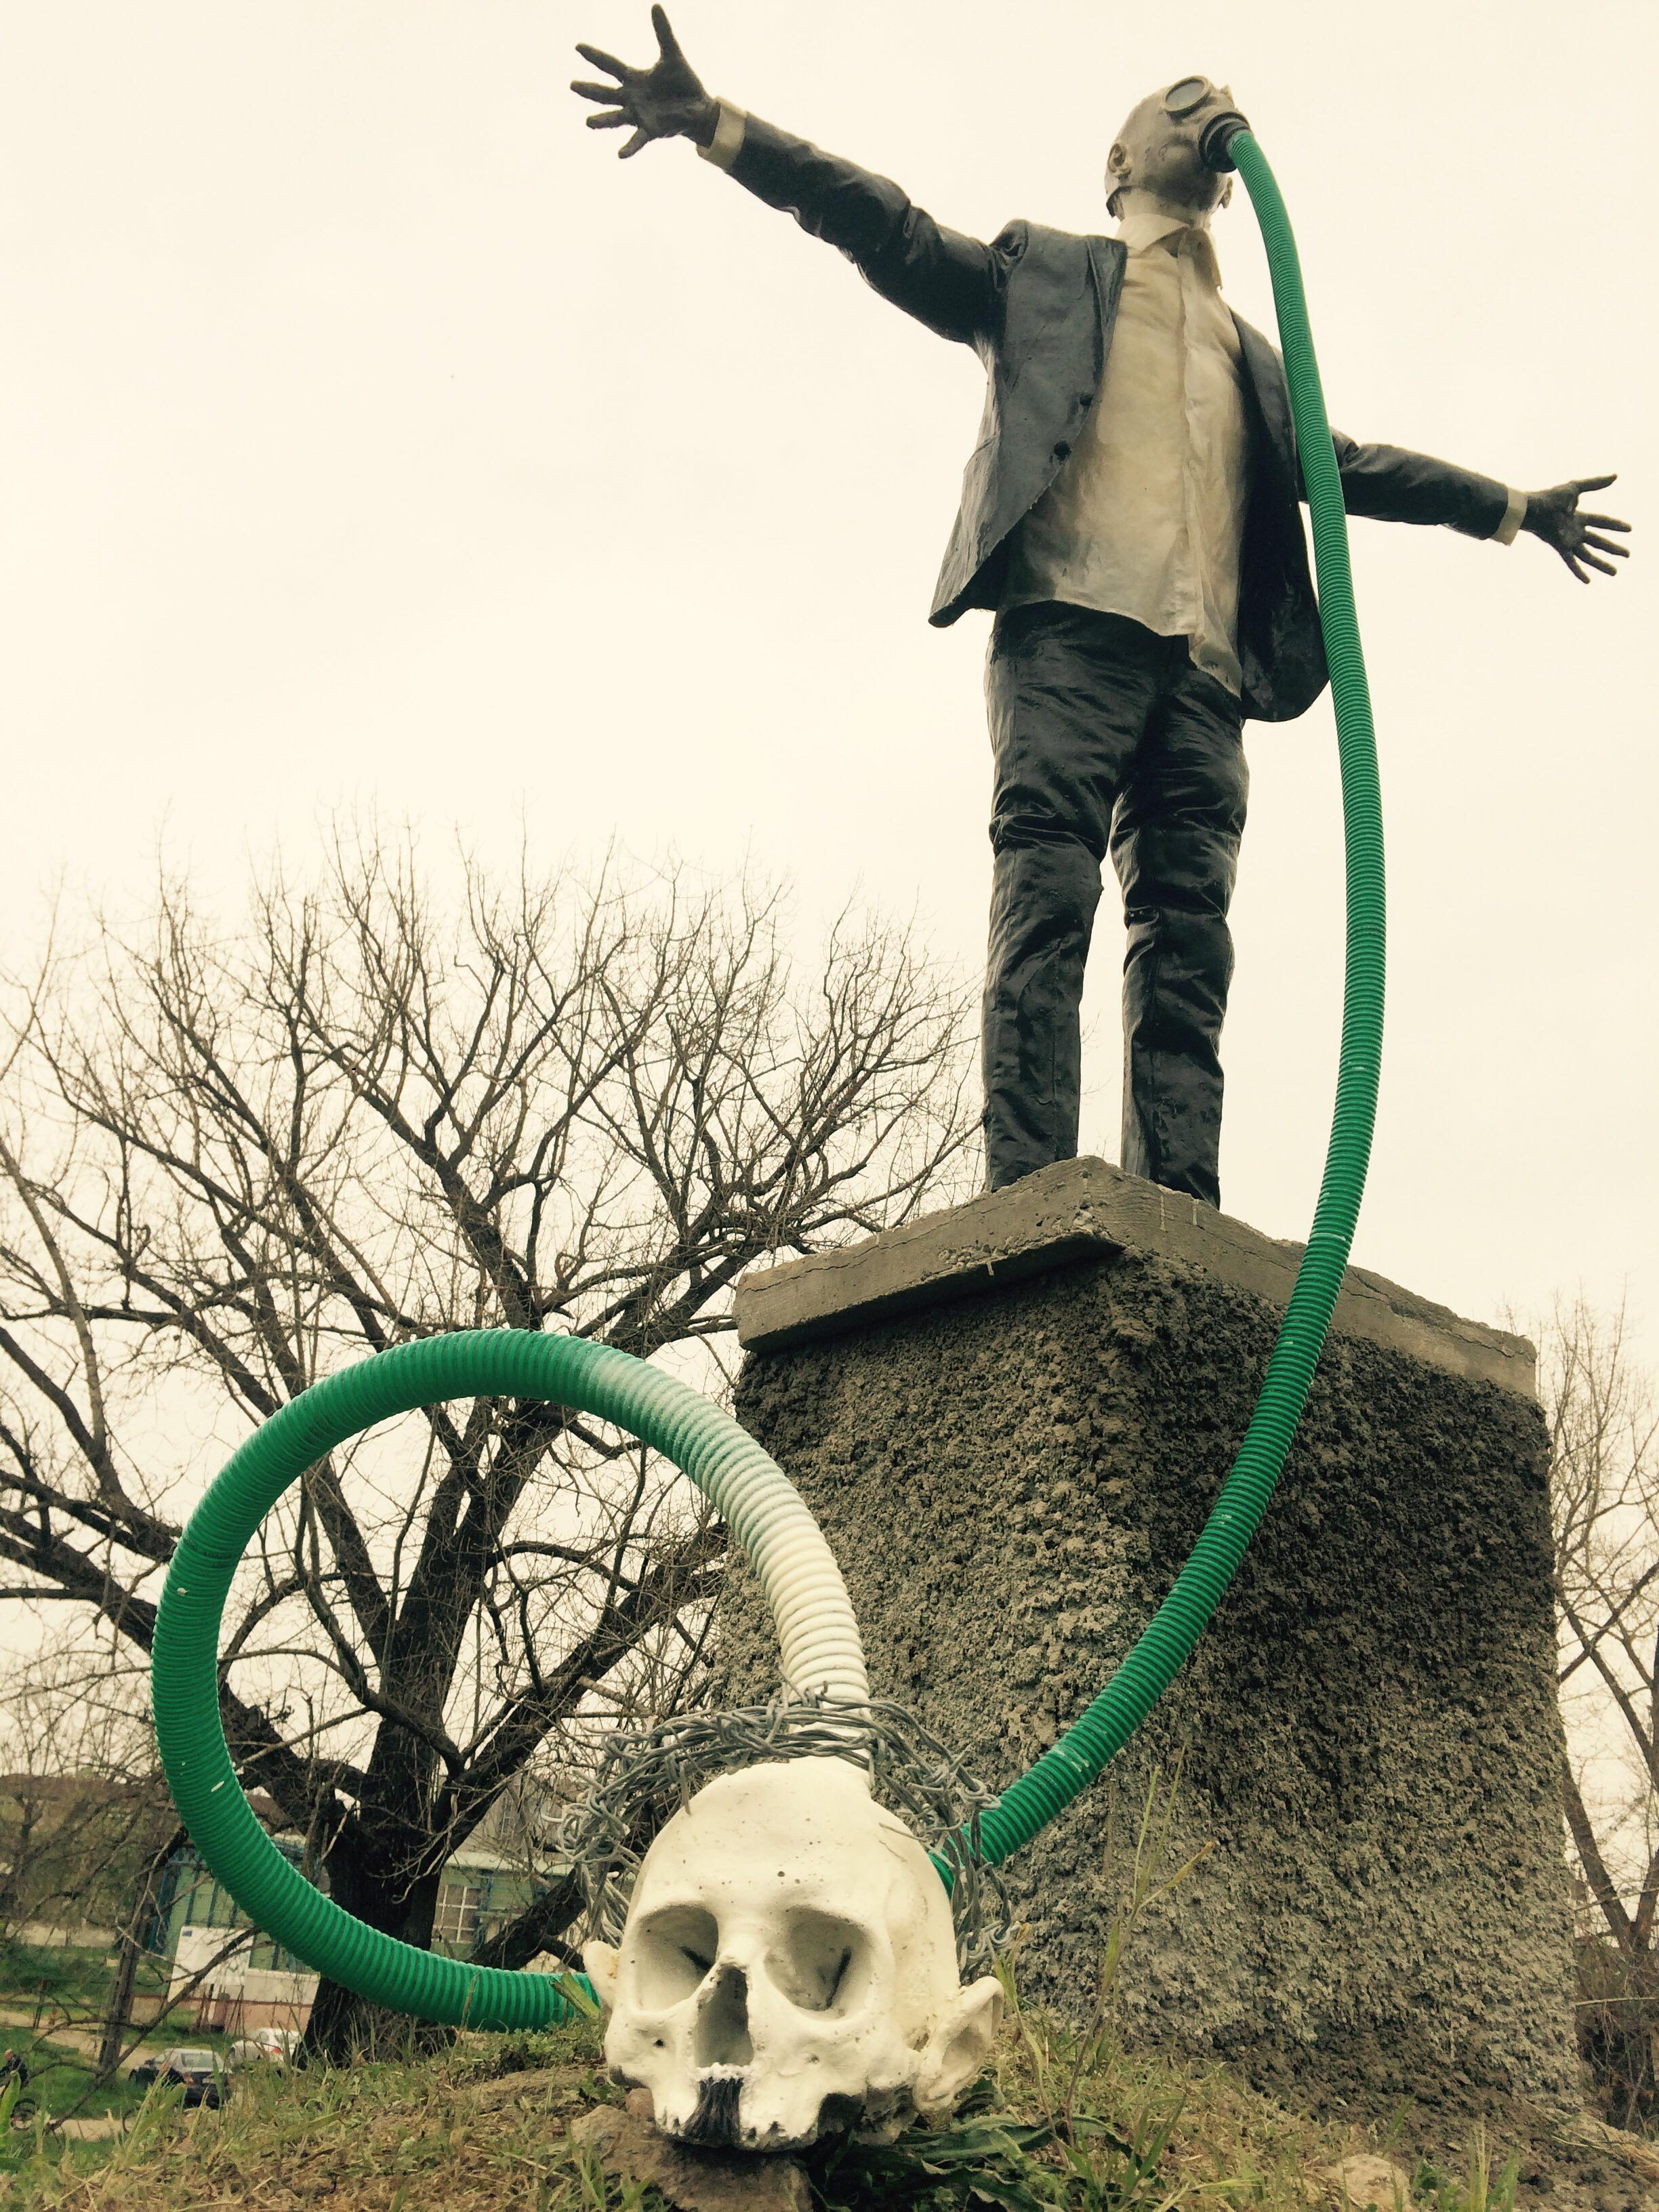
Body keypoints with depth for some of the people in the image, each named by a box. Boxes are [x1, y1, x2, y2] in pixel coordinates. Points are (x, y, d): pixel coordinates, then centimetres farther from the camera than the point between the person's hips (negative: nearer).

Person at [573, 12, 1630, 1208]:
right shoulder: (1045, 270, 24)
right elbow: (892, 231, 14)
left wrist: (1515, 508, 48)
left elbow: (1343, 461, 44)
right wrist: (717, 124, 3)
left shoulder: (1255, 356, 37)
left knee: (1189, 932, -10)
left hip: (1204, 663, 4)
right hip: (1074, 617, -4)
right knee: (1048, 897, -19)